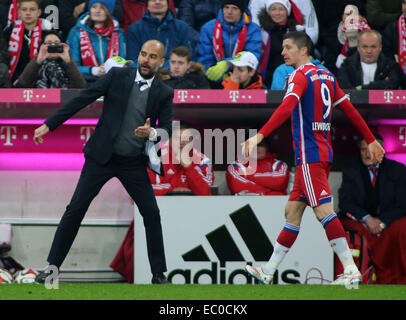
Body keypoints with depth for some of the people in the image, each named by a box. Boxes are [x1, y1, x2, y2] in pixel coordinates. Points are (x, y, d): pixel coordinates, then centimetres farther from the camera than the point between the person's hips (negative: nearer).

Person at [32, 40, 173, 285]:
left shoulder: (164, 93, 1)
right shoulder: (117, 76, -4)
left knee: (151, 213, -1)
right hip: (102, 156, -1)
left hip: (134, 163, 1)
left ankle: (159, 273, 12)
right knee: (76, 209, -4)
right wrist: (49, 125, -8)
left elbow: (167, 129, 1)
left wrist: (152, 133, -24)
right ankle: (53, 266, 4)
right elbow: (82, 99, -5)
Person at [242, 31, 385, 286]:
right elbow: (350, 110, 20)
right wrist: (371, 140, 26)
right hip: (323, 152, 9)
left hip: (310, 154, -9)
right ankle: (268, 271, 15)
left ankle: (351, 271, -19)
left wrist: (259, 136, -33)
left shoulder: (301, 76, -9)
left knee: (324, 211, -13)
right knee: (292, 212, 11)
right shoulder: (326, 76, 16)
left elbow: (286, 109, -25)